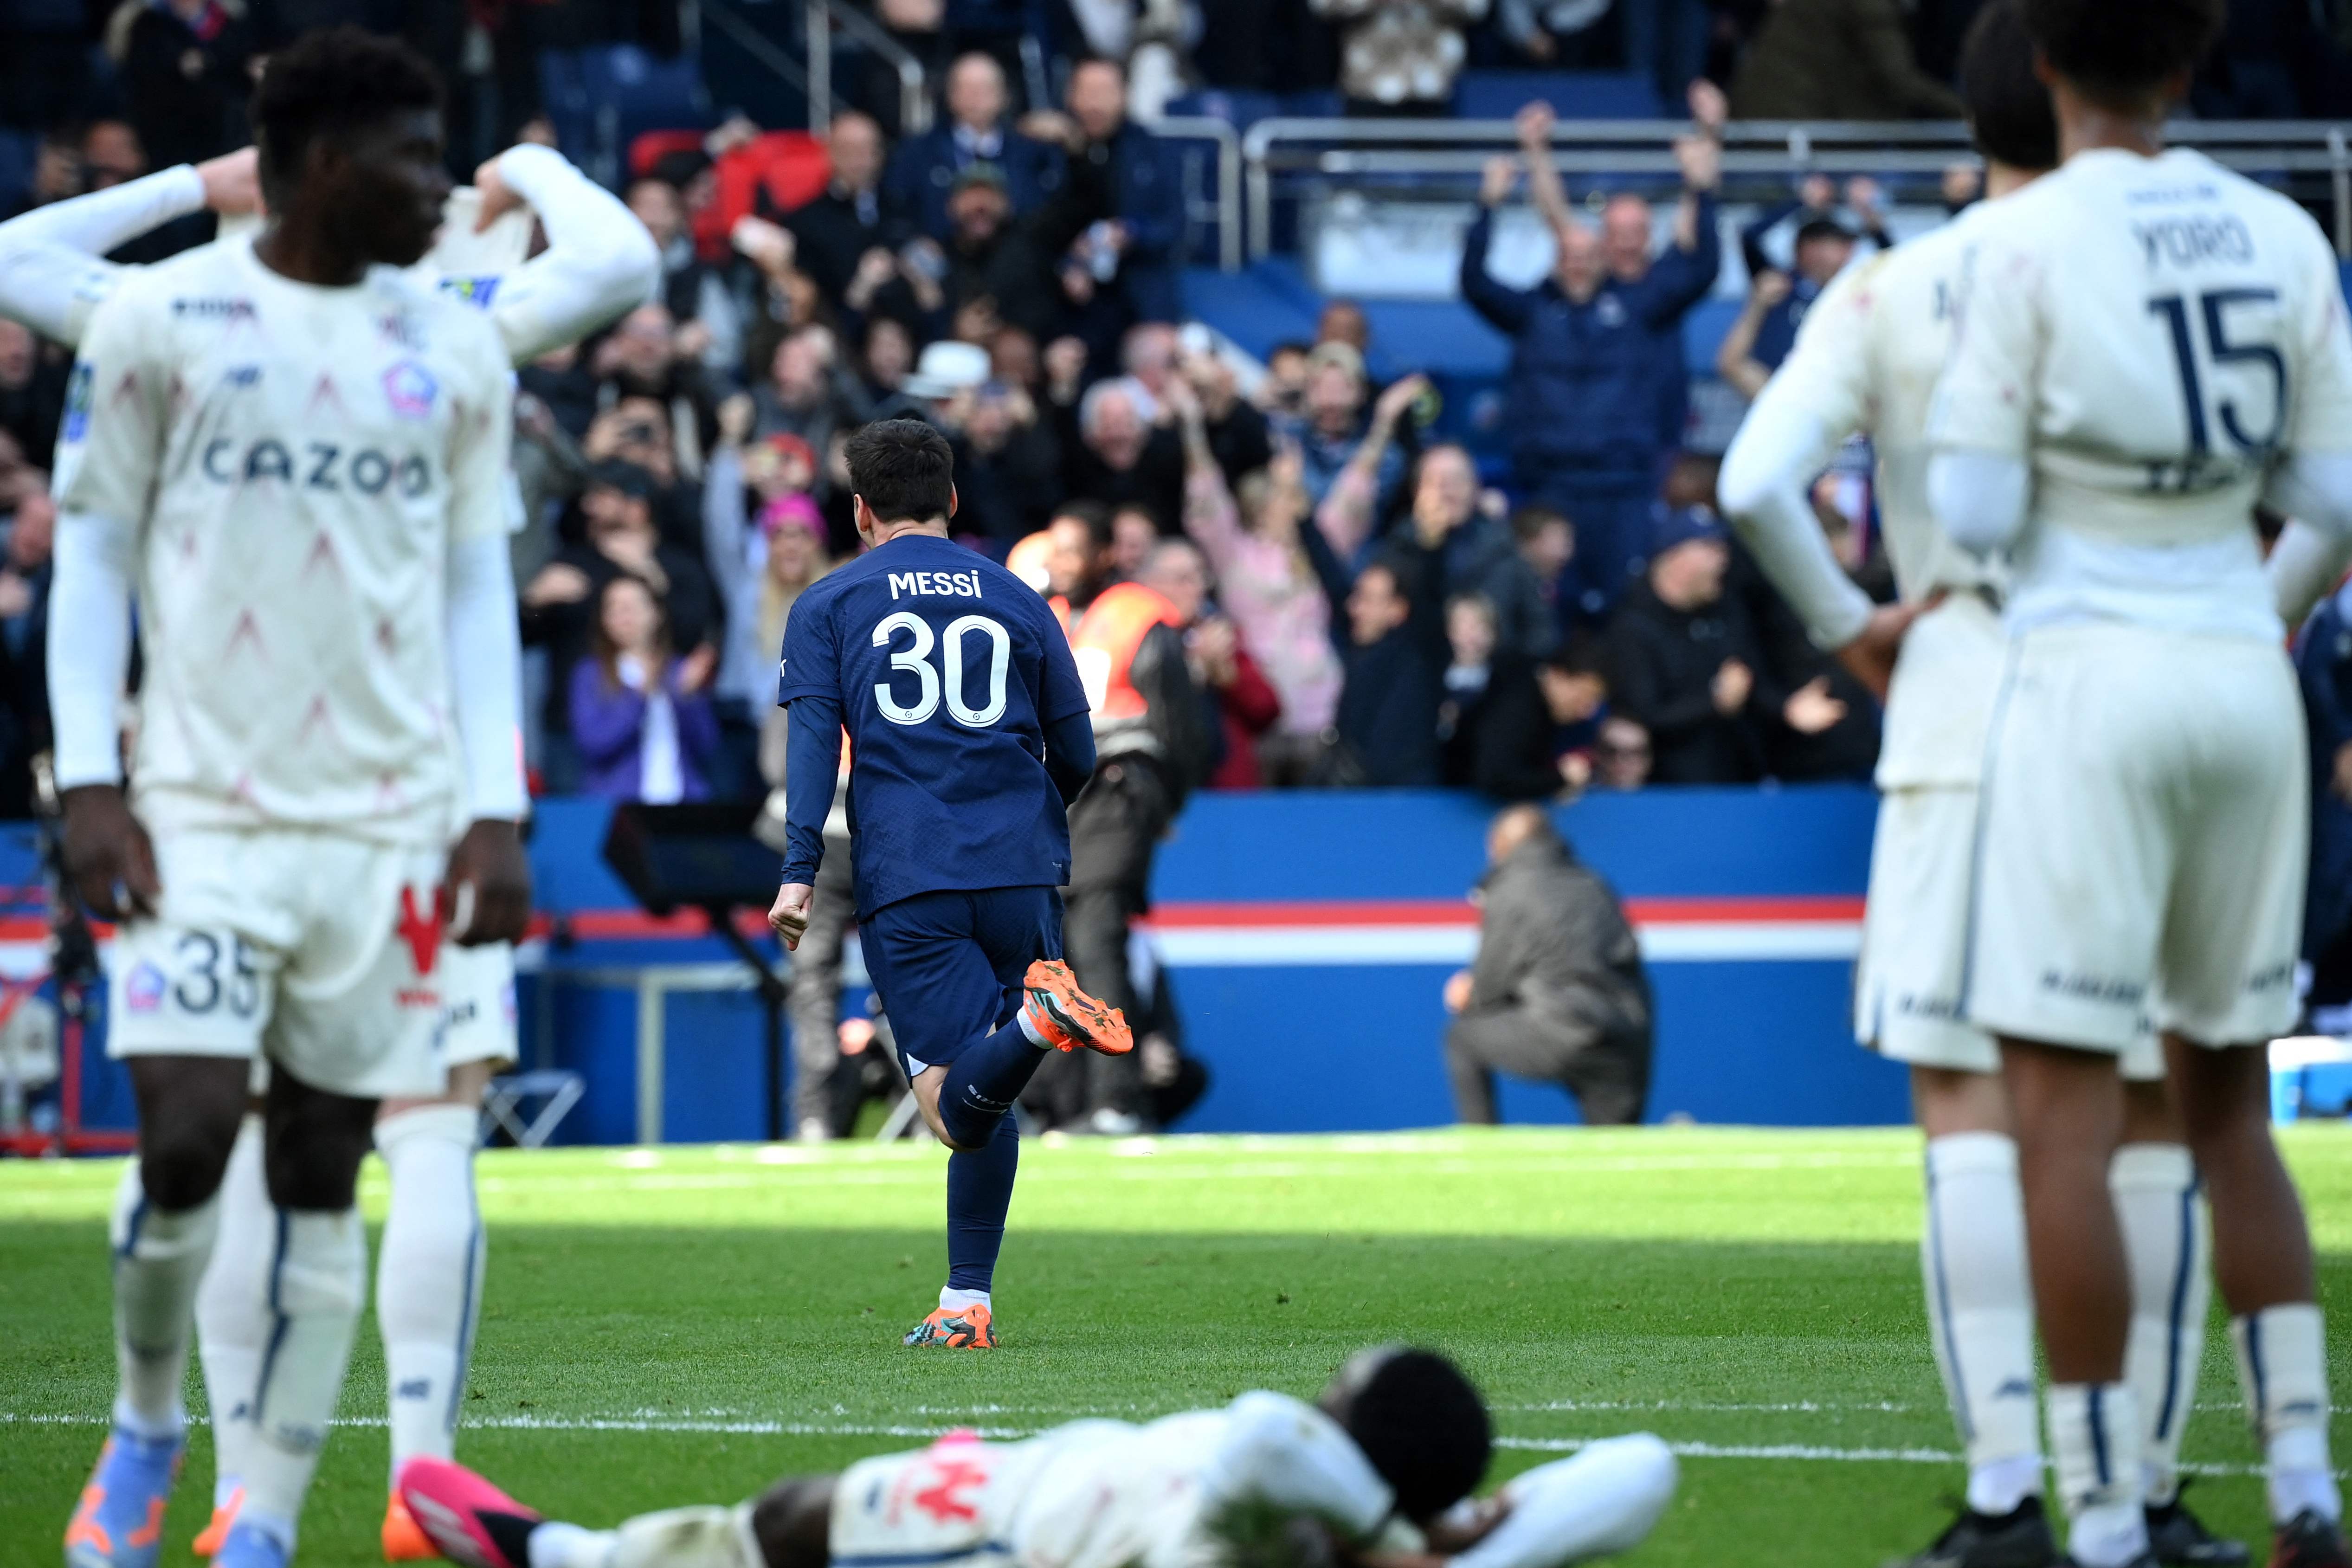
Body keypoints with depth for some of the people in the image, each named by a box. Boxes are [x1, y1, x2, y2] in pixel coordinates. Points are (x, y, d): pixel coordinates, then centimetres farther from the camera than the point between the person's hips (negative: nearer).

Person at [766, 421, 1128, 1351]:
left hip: (905, 883, -3)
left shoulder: (828, 605, 10)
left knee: (957, 1110, -13)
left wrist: (799, 872, -9)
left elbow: (812, 738, -3)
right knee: (984, 1103, 14)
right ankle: (966, 1304, 10)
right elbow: (1076, 755, 17)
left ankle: (1038, 1014, -41)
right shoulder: (1015, 600, 16)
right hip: (1021, 872, 3)